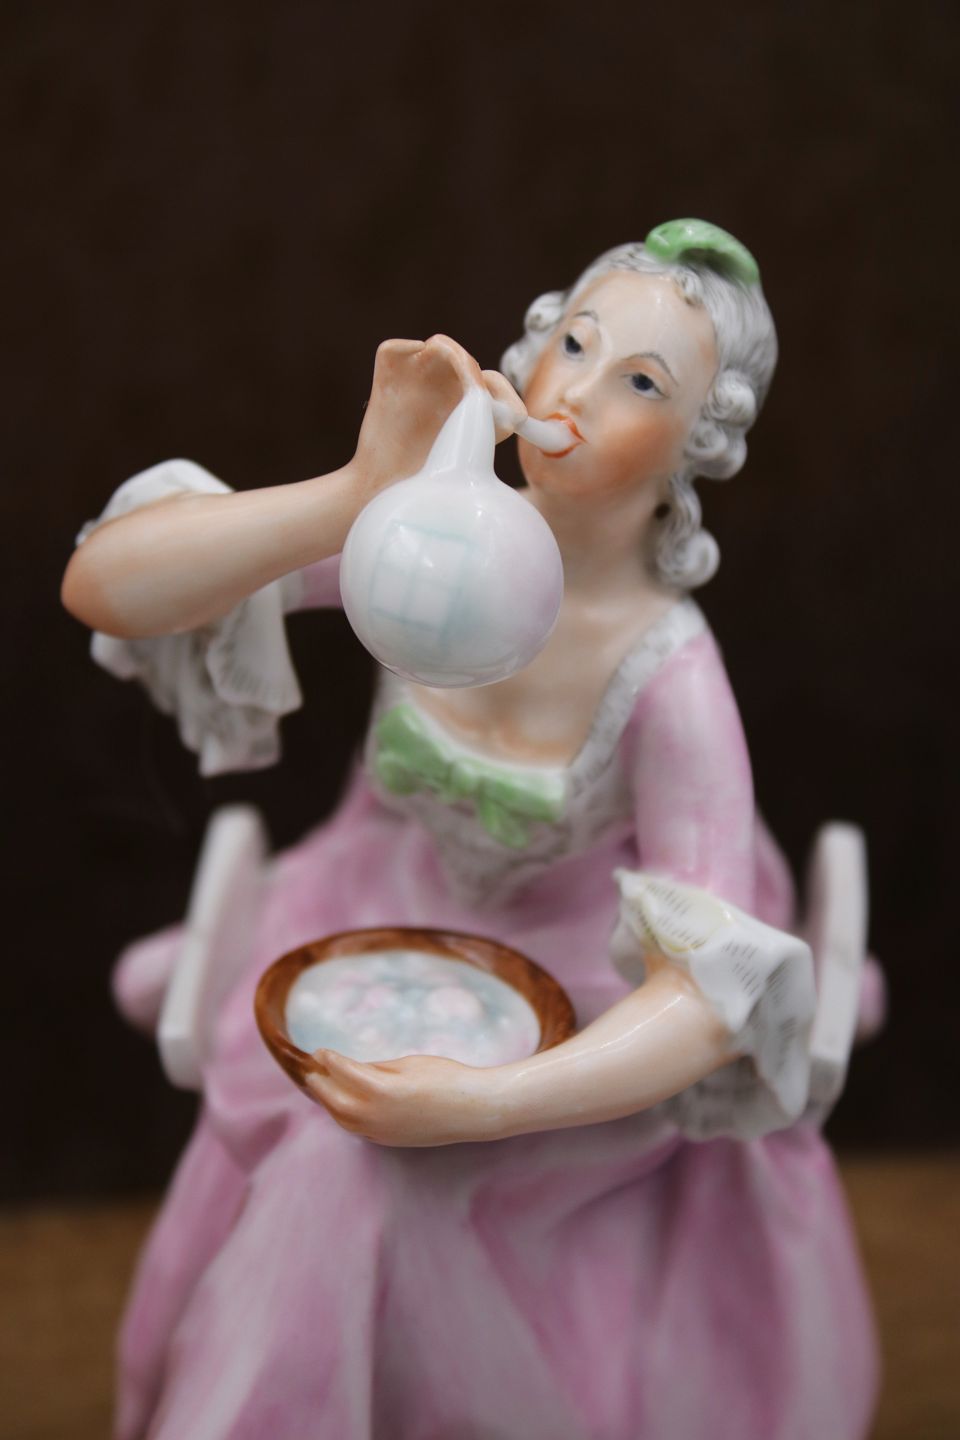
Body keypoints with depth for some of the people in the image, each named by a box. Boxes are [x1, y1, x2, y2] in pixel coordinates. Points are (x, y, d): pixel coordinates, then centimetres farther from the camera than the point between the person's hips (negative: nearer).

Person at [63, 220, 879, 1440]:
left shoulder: (671, 676, -29)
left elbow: (716, 991, -33)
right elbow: (102, 585, -32)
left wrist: (486, 1106, -48)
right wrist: (363, 492, -46)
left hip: (593, 982, -1)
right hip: (391, 927, 2)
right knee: (332, 1200, -18)